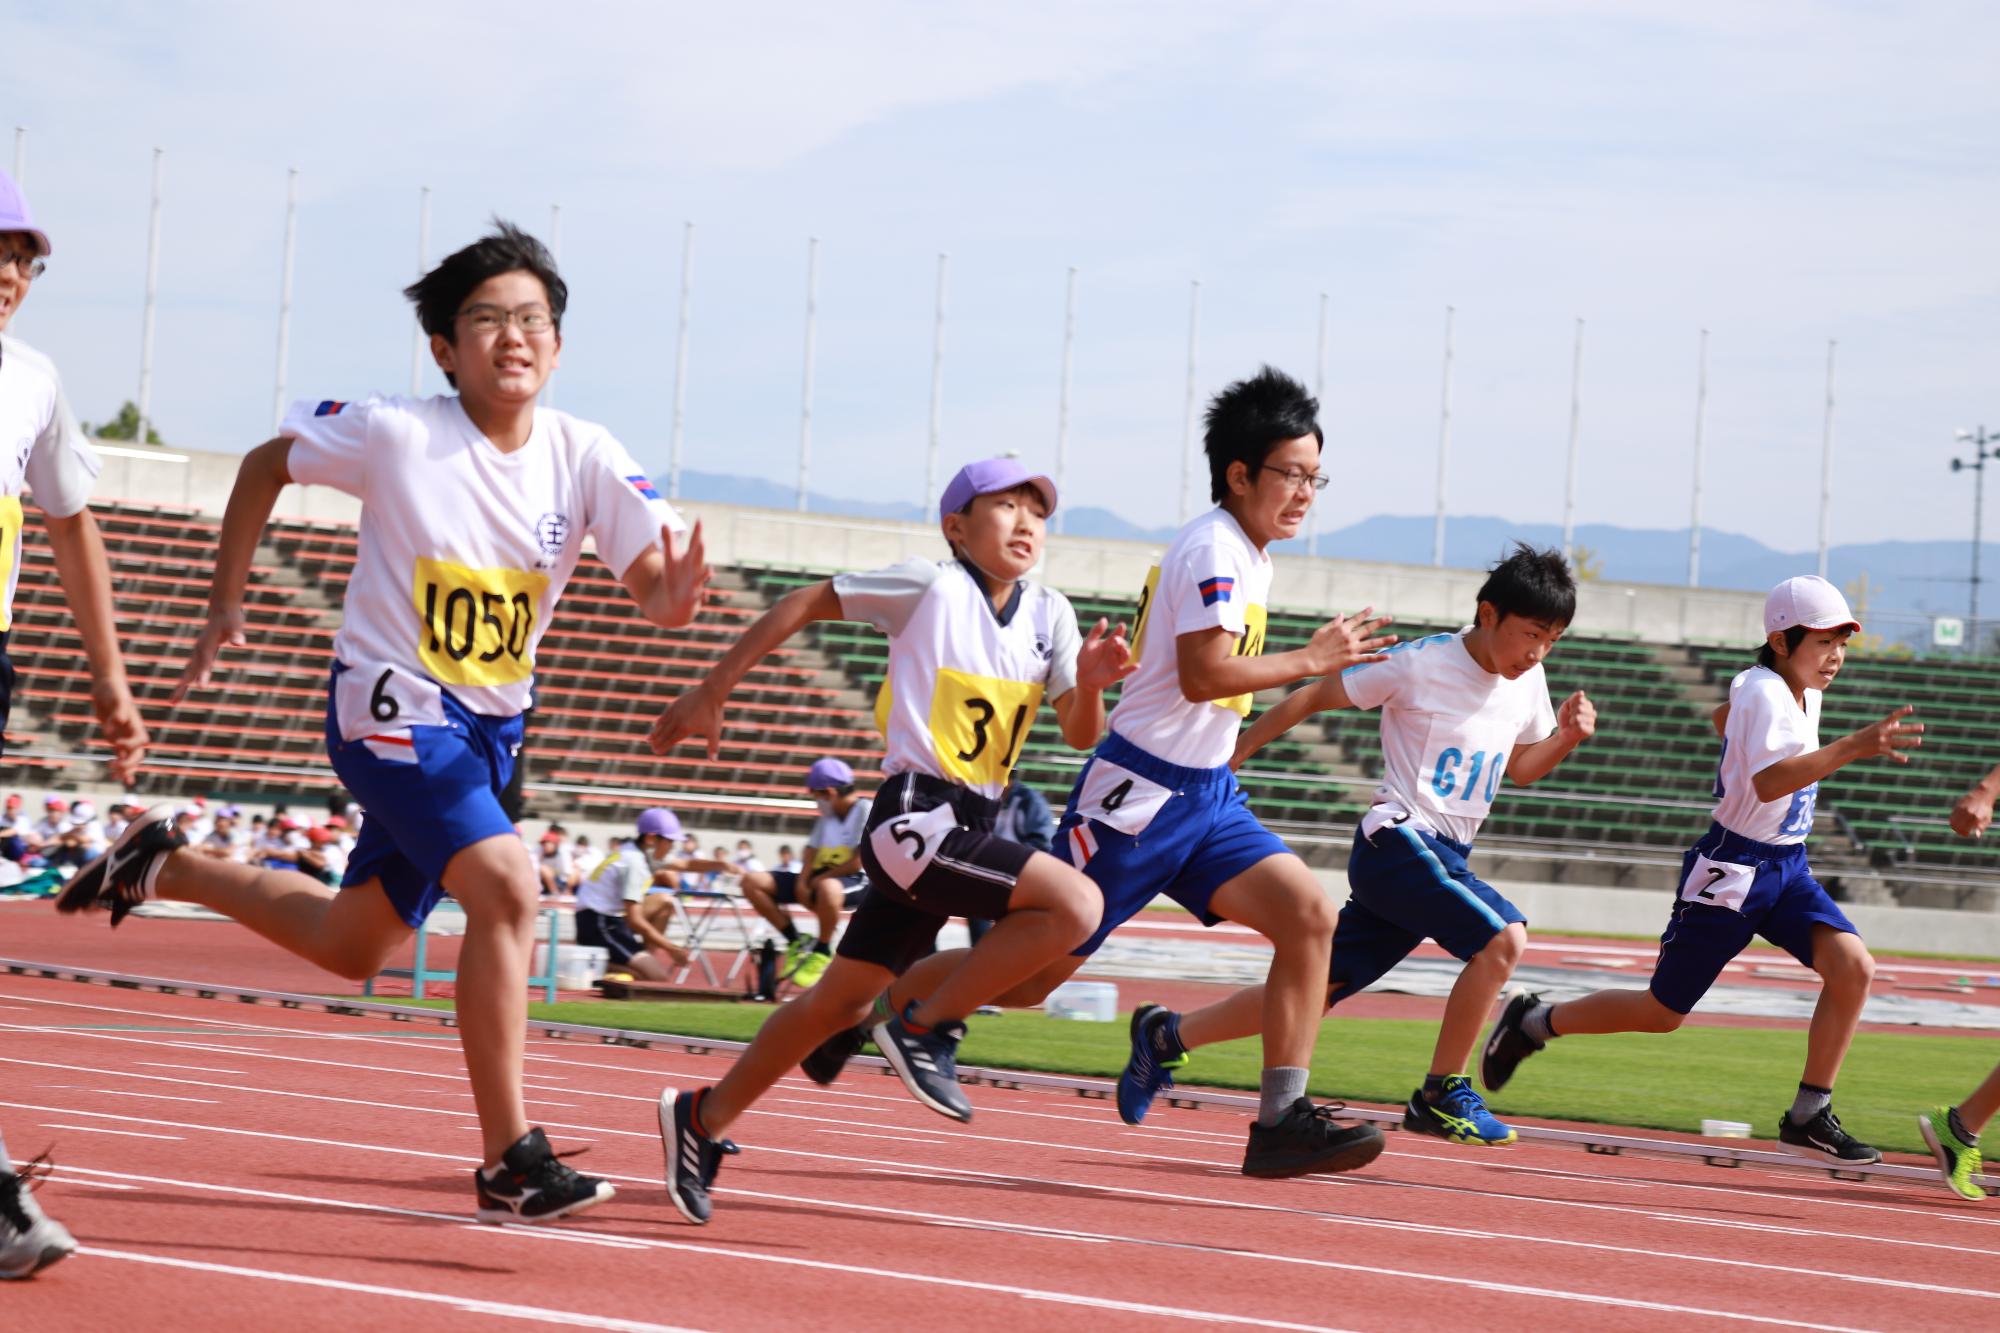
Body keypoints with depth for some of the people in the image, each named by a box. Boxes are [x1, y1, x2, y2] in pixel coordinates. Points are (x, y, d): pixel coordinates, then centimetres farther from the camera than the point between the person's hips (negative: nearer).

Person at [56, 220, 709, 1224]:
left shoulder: (585, 459, -8)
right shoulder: (395, 435, -15)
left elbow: (657, 594, -15)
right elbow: (265, 467, 2)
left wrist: (678, 590, -39)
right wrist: (225, 608, 4)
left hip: (489, 725, 6)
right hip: (389, 707, -6)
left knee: (352, 946, 18)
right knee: (504, 885, -26)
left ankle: (162, 868, 41)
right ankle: (509, 1166, -23)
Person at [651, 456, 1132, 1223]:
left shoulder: (1048, 614, 10)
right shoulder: (932, 588, -7)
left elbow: (1080, 736, 8)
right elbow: (804, 604, 1)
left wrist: (1090, 682, -14)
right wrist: (711, 693, 2)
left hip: (965, 833, 7)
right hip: (913, 818, -7)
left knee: (843, 1000, 13)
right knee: (1075, 903, -23)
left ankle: (705, 1118, 26)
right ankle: (926, 1029, -12)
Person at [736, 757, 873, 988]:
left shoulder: (867, 811, -9)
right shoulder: (826, 816, 17)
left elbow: (858, 862, -15)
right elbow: (812, 851, 10)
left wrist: (818, 880, -10)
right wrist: (802, 883, -10)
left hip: (857, 882, -8)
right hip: (820, 878, 8)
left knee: (828, 888, -46)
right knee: (753, 881, -4)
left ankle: (822, 951, -21)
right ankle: (795, 941, 0)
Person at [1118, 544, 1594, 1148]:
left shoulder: (1527, 682, 9)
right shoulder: (1419, 664, -11)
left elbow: (1520, 769, 25)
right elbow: (1312, 697, -3)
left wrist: (1565, 737, 4)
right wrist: (1234, 755, 1)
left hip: (1445, 859, 7)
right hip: (1396, 842, -7)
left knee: (1315, 990, 6)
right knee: (1502, 936, -26)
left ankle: (1166, 1036, 20)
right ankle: (1440, 1095, -14)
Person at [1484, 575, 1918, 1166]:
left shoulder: (1805, 692, 7)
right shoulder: (1765, 693, -21)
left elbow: (1723, 717, 28)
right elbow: (1768, 782, -41)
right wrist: (1852, 747, -50)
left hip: (1787, 871, 8)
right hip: (1733, 870, -8)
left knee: (1853, 967, -15)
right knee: (1662, 1012, 3)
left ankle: (1809, 1117, -7)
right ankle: (1534, 1022, 26)